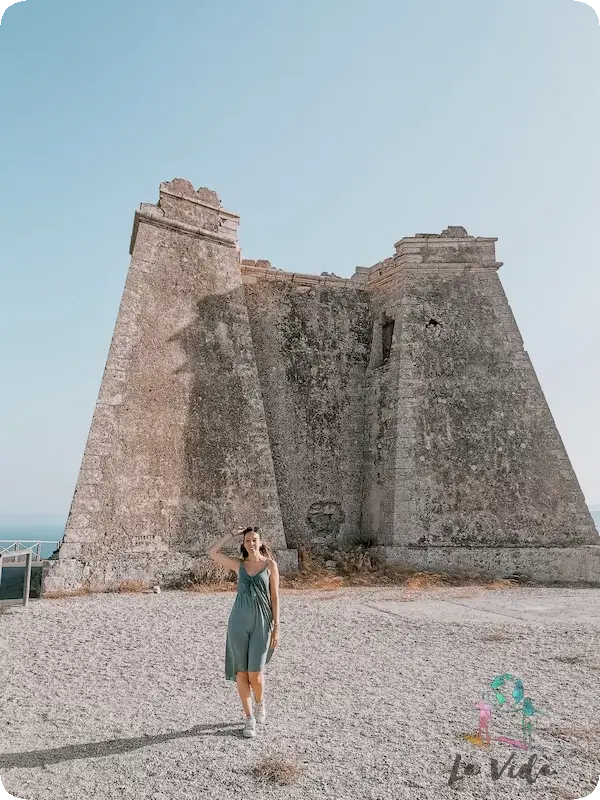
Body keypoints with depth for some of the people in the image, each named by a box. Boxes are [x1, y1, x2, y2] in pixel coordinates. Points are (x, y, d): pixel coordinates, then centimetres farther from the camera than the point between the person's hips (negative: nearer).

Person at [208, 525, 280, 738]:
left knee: (255, 674, -2)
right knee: (241, 673, 5)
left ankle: (260, 703, 31)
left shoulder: (270, 564, 0)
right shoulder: (239, 565, 5)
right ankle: (250, 718, 21)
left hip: (261, 623, -2)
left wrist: (276, 626, -3)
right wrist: (233, 534, -1)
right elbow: (212, 552, -3)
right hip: (239, 622, 2)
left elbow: (275, 597, 0)